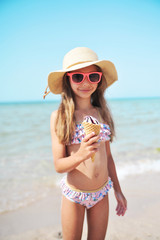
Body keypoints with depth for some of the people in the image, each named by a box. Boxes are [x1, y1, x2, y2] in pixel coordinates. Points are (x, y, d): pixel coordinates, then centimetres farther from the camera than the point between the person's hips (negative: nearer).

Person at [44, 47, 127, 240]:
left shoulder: (102, 113, 0)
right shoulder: (59, 116, -12)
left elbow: (107, 156, 8)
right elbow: (59, 165, -13)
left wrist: (118, 191, 12)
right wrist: (81, 154, -32)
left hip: (101, 194, 4)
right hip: (74, 194, -3)